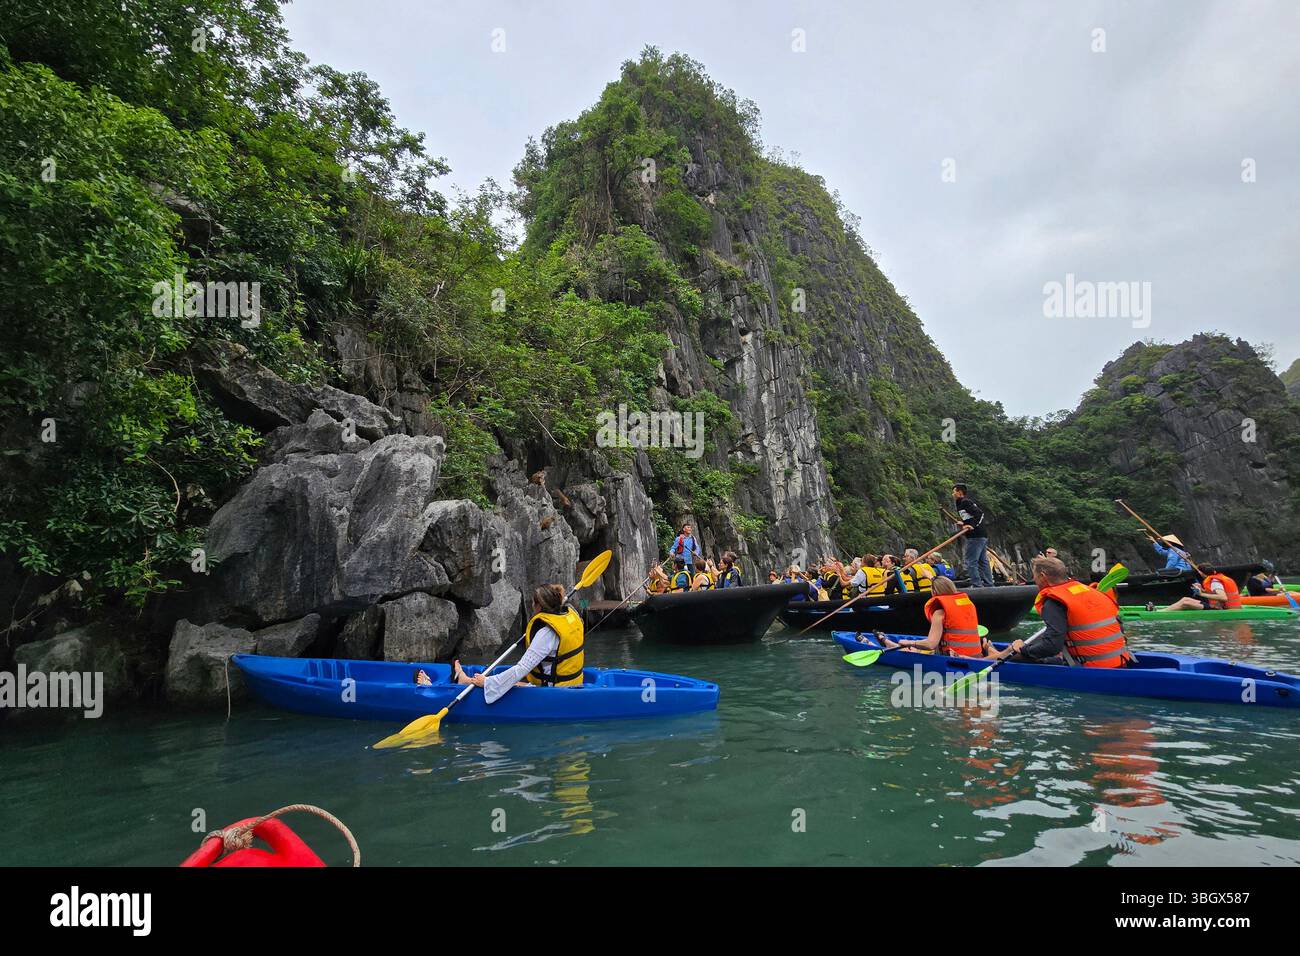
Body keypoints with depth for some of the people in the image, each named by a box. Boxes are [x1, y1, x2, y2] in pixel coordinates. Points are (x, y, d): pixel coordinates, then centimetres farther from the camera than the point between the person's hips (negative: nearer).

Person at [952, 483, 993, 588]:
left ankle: (977, 585, -11)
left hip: (975, 536, -10)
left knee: (971, 562, -9)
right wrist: (965, 524, 28)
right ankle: (988, 585, 16)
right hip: (983, 535, 10)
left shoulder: (964, 502, -9)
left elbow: (979, 513, -18)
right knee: (983, 561, 13)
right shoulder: (968, 501, 21)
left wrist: (972, 526, -23)